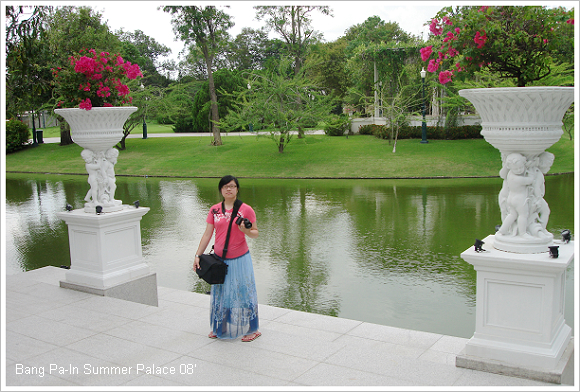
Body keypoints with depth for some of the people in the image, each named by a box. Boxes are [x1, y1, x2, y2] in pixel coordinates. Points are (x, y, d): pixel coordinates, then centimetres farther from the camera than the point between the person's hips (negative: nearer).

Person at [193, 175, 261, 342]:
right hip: (219, 259, 3)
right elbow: (207, 234, 6)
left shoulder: (246, 209, -4)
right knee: (220, 293, 13)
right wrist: (198, 255, 1)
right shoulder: (214, 210, 4)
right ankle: (219, 328, 31)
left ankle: (252, 329, 17)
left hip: (240, 259, -3)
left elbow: (256, 233, 0)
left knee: (243, 292, 3)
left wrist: (246, 231, -21)